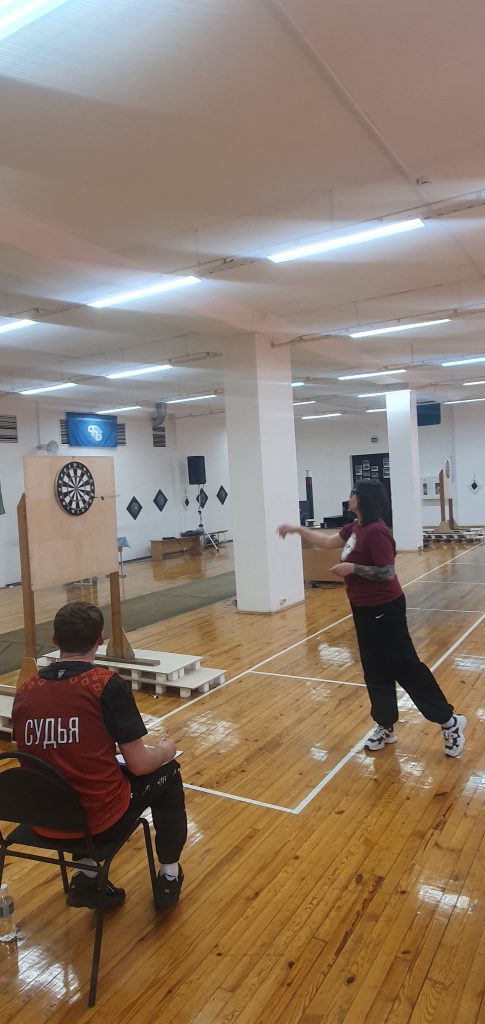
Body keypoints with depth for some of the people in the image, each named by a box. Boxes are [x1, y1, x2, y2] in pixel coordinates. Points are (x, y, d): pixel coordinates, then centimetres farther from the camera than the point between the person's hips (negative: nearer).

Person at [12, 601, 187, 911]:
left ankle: (86, 878, 28)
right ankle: (169, 877, 30)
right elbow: (139, 765, -13)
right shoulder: (108, 684, -16)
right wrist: (165, 750, 9)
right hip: (100, 820, -4)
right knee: (168, 773, 21)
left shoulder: (26, 690, -1)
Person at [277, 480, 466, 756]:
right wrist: (297, 529, 18)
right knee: (376, 670, 14)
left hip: (384, 609, -9)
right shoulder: (355, 528, 7)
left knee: (405, 666, -2)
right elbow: (327, 541, 20)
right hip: (365, 609, 9)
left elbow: (388, 572, -25)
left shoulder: (376, 532, -22)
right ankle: (386, 726, 27)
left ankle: (449, 722, 12)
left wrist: (352, 568, -24)